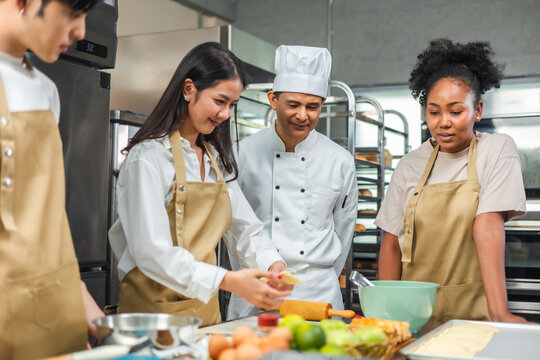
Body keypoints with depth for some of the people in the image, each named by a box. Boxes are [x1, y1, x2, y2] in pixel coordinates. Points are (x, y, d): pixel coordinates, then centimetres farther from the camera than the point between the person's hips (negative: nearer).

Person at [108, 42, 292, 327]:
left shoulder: (217, 159, 13)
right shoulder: (149, 157, -12)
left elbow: (245, 229, 11)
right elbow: (152, 252, -20)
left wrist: (273, 264, -9)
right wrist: (227, 281, -27)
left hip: (206, 309, 6)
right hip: (155, 307, -6)